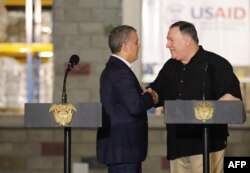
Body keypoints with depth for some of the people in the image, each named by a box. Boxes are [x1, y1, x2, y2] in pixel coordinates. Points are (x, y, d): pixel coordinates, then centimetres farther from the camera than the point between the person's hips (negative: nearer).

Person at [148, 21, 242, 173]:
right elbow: (156, 94, 24)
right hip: (178, 143, 7)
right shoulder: (170, 67, 18)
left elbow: (234, 95, -10)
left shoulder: (215, 63, -4)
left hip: (207, 142, -7)